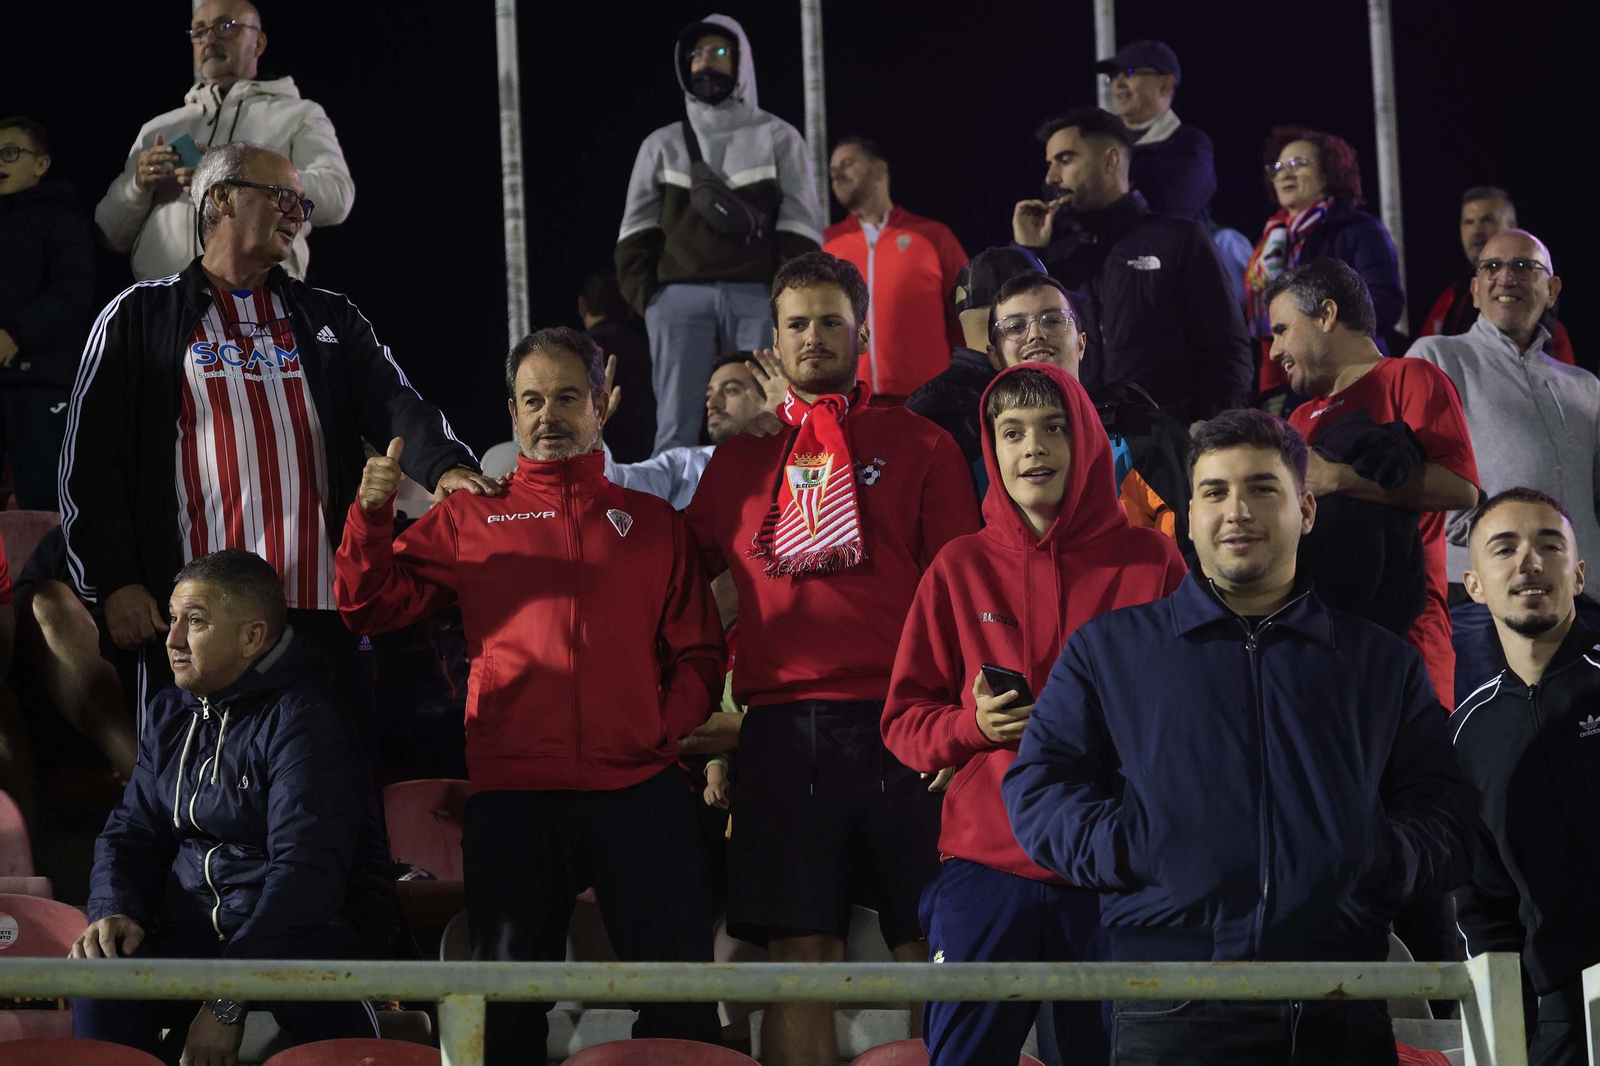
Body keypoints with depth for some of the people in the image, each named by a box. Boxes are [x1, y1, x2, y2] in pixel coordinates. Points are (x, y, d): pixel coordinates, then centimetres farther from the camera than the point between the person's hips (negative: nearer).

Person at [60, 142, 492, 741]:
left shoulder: (330, 321, 18)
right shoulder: (139, 319, 9)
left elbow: (394, 405, 4)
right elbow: (89, 460, 5)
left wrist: (444, 465, -18)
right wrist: (113, 581, -5)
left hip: (320, 607, 3)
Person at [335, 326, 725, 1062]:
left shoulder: (652, 523, 15)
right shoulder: (470, 518, 13)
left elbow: (698, 651, 13)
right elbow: (370, 606, 8)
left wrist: (667, 726, -5)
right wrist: (370, 516, -8)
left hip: (639, 789, 0)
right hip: (512, 793, 0)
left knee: (679, 996, 0)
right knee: (506, 1003, 5)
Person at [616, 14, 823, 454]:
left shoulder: (778, 139, 13)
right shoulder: (662, 145, 19)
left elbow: (800, 227, 5)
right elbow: (636, 230, 15)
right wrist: (644, 294, -1)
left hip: (758, 297, -1)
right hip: (679, 296, 1)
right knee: (676, 428, -7)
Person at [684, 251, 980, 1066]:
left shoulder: (920, 445, 11)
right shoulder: (741, 457, 18)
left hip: (899, 723, -2)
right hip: (782, 726, 2)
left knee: (928, 944, -3)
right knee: (799, 953, -1)